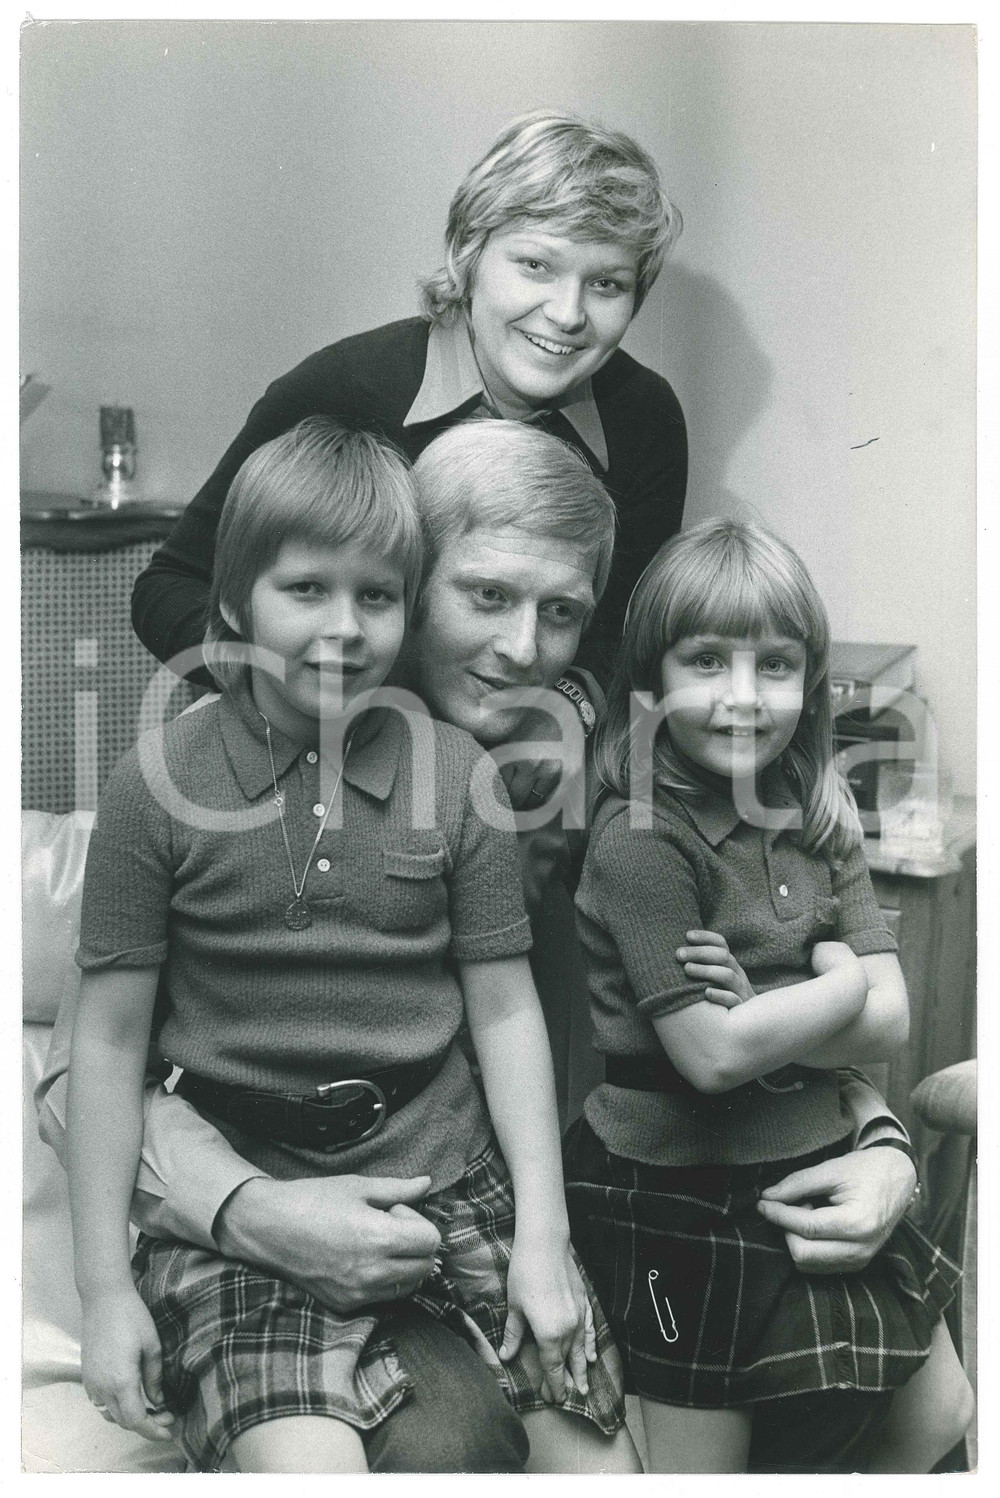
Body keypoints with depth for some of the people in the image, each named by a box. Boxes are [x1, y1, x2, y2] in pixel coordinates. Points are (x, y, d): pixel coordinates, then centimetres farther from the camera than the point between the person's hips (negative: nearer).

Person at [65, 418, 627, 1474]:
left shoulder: (455, 771, 0)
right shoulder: (157, 784, -5)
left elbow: (504, 1007, 4)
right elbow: (110, 1037, -1)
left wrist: (543, 1232, 1)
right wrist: (104, 1285, -1)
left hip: (447, 1171, 2)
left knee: (590, 1431, -2)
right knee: (301, 1464, -21)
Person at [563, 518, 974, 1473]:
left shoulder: (815, 821, 1)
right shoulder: (640, 840, -19)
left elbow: (888, 1021, -4)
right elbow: (712, 1055, -23)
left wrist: (759, 1011, -20)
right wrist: (839, 984, -10)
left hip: (817, 1172, 7)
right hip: (683, 1201, -6)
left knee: (940, 1414, 17)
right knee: (703, 1459, 9)